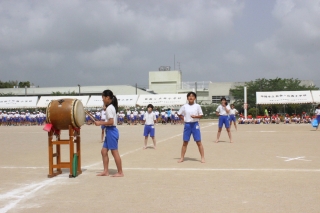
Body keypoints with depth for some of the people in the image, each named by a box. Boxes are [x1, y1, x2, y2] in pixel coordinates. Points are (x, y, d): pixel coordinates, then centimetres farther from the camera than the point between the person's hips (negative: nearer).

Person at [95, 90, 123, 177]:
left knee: (114, 152, -3)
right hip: (109, 131, 10)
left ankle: (120, 172, 5)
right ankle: (106, 171, 16)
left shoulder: (109, 108, -16)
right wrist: (101, 122, 11)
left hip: (111, 131, -10)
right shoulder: (111, 107, 14)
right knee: (104, 151, 11)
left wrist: (100, 123, -15)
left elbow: (111, 122, -23)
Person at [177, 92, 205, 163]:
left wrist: (195, 116, -18)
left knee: (198, 142, 0)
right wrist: (184, 119, 0)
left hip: (195, 124, -2)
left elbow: (201, 115, 0)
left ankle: (202, 157, 6)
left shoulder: (197, 106, -1)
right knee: (185, 142, 7)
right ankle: (182, 158, 15)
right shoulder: (184, 106, 2)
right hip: (187, 125, 2)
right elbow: (179, 114, 11)